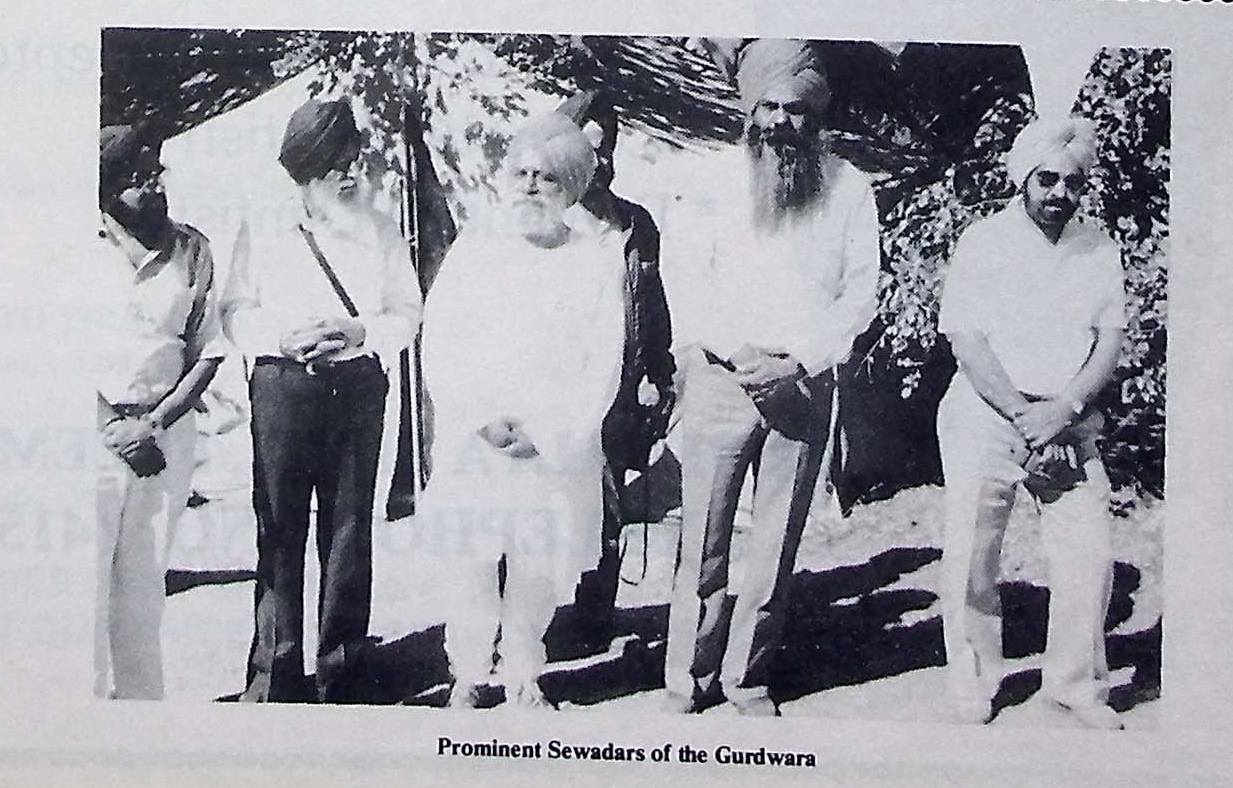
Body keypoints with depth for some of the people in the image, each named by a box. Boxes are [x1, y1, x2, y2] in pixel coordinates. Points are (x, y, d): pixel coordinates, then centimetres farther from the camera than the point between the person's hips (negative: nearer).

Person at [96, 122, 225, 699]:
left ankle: (141, 696, 18)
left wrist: (154, 422, -6)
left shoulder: (191, 249, 6)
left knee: (145, 579, 8)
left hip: (168, 428, 2)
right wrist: (115, 428, -10)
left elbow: (209, 351, 4)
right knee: (88, 573, -4)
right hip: (95, 429, -2)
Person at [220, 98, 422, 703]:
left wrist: (358, 331, -8)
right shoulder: (264, 225, 8)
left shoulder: (379, 228, 13)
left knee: (350, 527, 3)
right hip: (283, 382, -1)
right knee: (279, 528, -2)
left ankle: (341, 670, 13)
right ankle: (275, 673, 6)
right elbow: (235, 311, 9)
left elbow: (406, 312, 12)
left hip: (358, 385, 2)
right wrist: (283, 337, -11)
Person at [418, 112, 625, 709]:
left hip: (557, 451, -1)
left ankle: (523, 677, 27)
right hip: (469, 446, 1)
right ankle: (468, 676, 25)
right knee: (467, 568, 5)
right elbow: (438, 351, 1)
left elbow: (602, 368, -2)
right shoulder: (470, 251, 8)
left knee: (538, 571, 7)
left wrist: (546, 435, -12)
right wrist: (482, 418, -12)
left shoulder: (599, 262, 4)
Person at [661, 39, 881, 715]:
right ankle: (687, 680, 13)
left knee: (776, 545, 7)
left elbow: (860, 292, 2)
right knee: (704, 542, 2)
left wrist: (796, 361, -10)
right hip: (720, 380, -1)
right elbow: (686, 274, -2)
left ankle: (747, 679, 20)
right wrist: (737, 353, -13)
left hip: (804, 387, 1)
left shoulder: (848, 189, 5)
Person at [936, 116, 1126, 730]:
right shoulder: (982, 243, -2)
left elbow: (1110, 342, 4)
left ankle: (1076, 684, 18)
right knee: (972, 556, -1)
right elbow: (966, 341, -9)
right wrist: (1023, 415, -16)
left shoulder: (1100, 250, 10)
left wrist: (1063, 410, -12)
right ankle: (972, 686, 15)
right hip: (987, 415, -3)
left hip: (1071, 422, 3)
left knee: (1090, 557, 0)